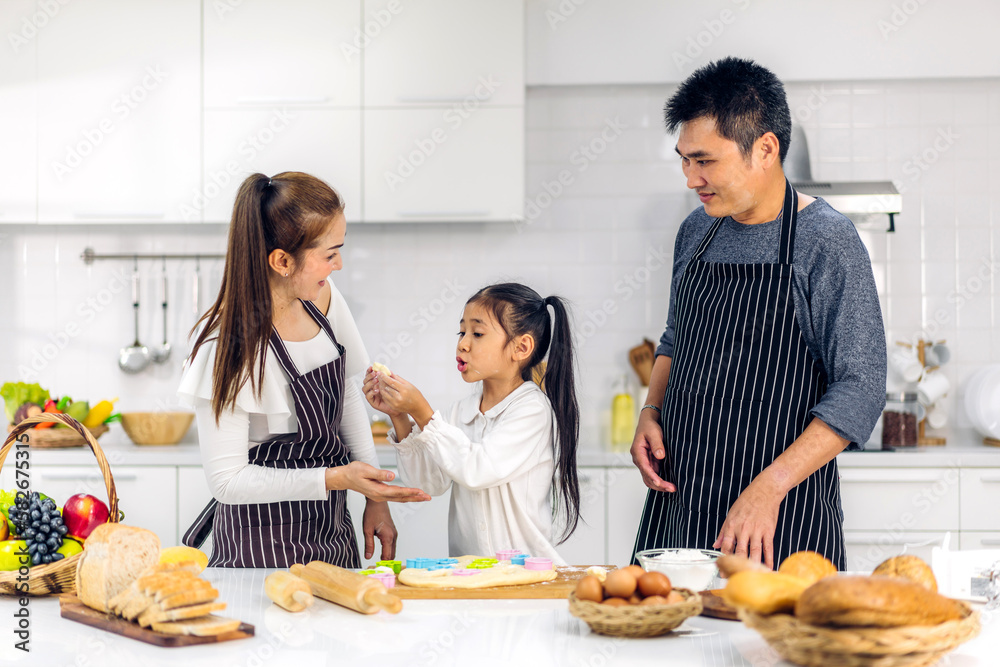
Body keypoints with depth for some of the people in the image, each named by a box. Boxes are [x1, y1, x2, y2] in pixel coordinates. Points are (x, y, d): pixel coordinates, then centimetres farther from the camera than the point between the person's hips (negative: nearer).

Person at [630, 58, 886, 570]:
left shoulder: (827, 241, -11)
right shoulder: (696, 231, 9)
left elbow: (859, 391, -15)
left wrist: (769, 488, -23)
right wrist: (650, 413, 5)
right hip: (678, 501, 6)